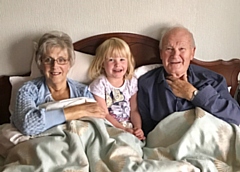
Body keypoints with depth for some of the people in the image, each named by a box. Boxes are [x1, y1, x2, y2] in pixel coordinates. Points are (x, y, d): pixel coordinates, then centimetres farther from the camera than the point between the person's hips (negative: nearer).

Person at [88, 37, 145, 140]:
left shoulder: (132, 82, 5)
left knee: (141, 138, -22)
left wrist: (138, 128, -10)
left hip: (130, 129, 4)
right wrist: (124, 129, -17)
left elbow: (134, 110, 8)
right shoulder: (99, 84, -8)